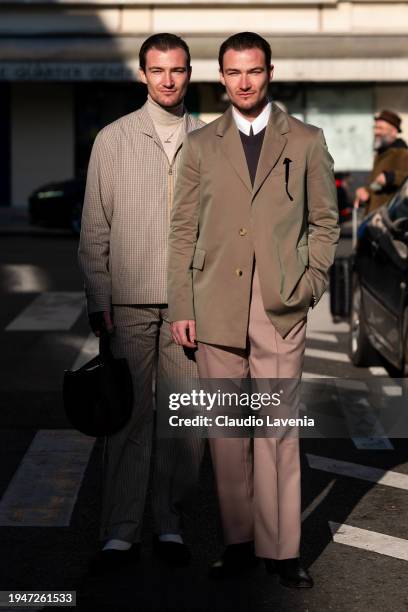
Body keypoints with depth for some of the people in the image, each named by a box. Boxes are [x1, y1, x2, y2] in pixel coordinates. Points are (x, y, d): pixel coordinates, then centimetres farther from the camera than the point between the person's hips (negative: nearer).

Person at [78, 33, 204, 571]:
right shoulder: (113, 139, 6)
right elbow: (95, 227, 5)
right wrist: (98, 299, -1)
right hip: (130, 301, -1)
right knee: (128, 415, -2)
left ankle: (169, 524, 15)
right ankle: (121, 533, 4)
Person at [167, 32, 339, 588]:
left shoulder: (307, 142, 8)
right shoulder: (200, 145, 10)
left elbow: (325, 220, 12)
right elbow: (183, 230, 9)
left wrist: (312, 281, -1)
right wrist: (180, 307, 3)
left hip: (280, 309, -1)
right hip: (216, 308, 2)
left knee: (278, 429, -3)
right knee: (226, 432, 4)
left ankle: (281, 548, 4)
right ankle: (239, 542, 14)